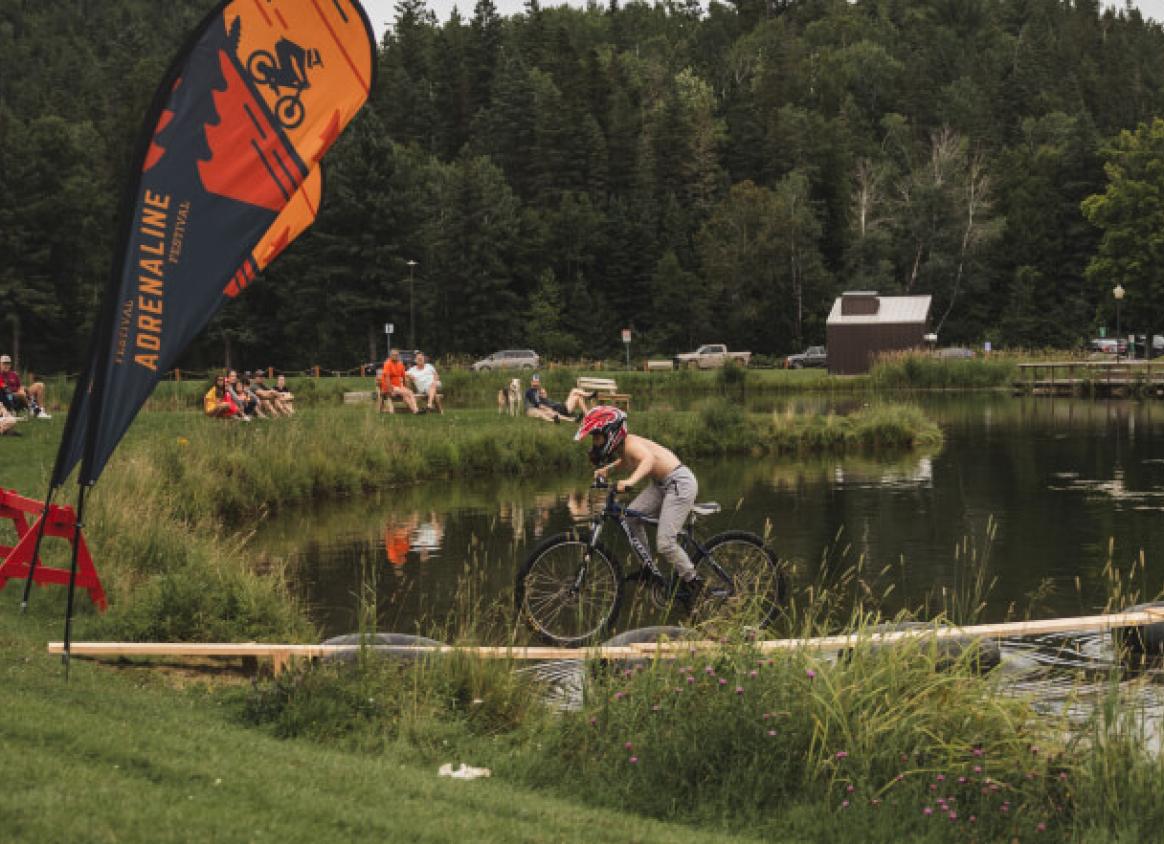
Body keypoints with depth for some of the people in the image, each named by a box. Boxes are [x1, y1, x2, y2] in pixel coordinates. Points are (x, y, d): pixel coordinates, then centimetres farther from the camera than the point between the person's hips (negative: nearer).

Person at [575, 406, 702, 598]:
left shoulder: (631, 444, -23)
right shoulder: (622, 446, 4)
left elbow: (649, 459, -46)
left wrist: (630, 481, -61)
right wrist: (607, 469, 13)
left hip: (680, 483, -10)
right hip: (661, 484, 10)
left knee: (665, 543, -13)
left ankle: (691, 580, 6)